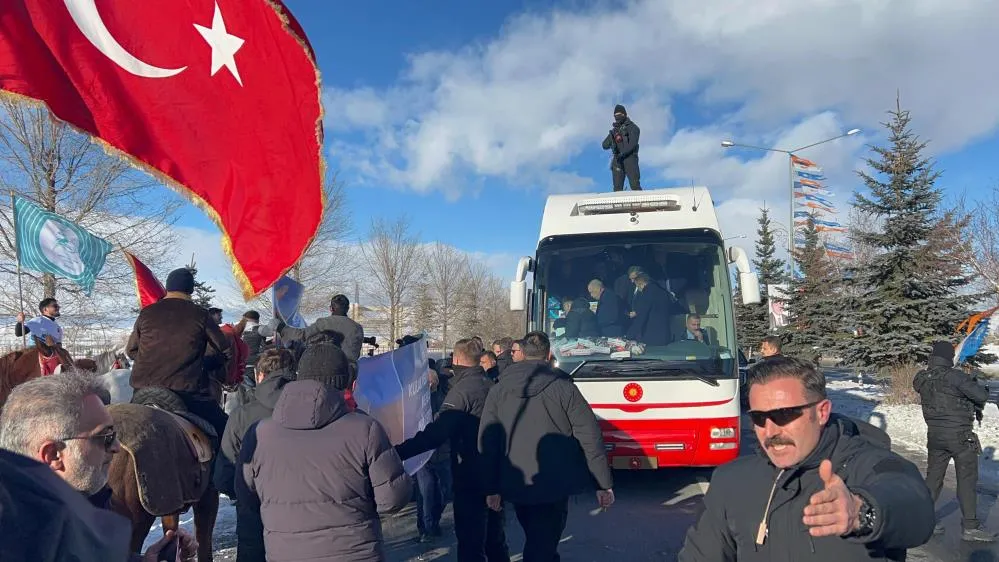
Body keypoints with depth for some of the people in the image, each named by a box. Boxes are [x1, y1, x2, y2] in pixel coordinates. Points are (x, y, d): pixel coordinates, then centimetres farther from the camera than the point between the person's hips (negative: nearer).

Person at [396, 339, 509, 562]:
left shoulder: (462, 389, -19)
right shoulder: (490, 385, 6)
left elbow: (435, 433, -29)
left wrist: (398, 451, -34)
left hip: (471, 479, -8)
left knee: (470, 543, 0)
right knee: (495, 539, 21)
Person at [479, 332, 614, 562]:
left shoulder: (499, 390, 1)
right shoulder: (563, 387, -7)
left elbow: (487, 443, 2)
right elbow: (590, 438, -7)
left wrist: (492, 488, 10)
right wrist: (604, 484, 0)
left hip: (515, 486, 3)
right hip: (554, 486, -3)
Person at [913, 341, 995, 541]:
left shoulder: (922, 379, 0)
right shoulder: (954, 376, -19)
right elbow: (981, 395, -20)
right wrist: (982, 389, 5)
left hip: (935, 436, 6)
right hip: (960, 436, -6)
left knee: (933, 477, 14)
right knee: (967, 480, 4)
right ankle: (970, 527, 9)